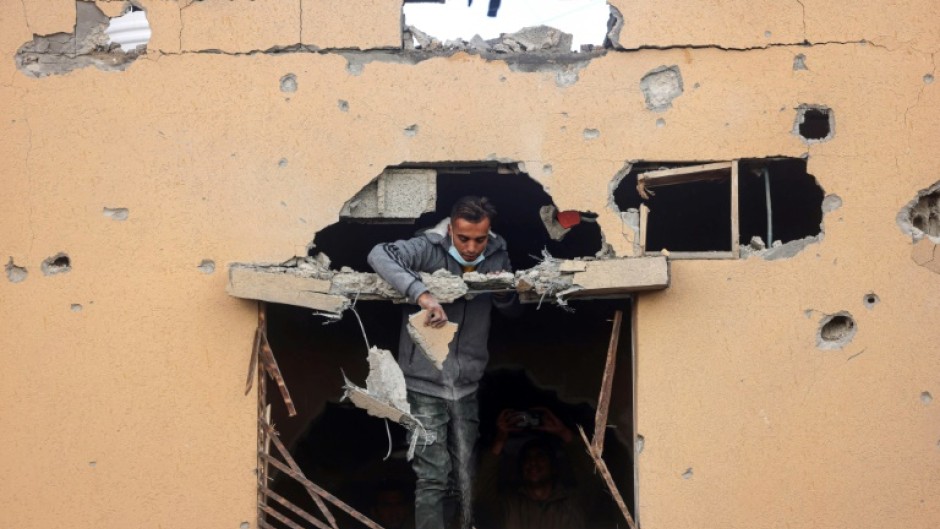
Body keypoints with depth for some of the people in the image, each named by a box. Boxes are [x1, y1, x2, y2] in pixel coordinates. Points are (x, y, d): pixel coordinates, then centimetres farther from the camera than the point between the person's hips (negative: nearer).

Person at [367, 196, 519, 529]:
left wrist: (503, 292, -11)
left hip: (467, 385, 5)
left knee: (468, 480, 10)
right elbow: (379, 255, -31)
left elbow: (513, 311, 13)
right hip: (425, 384, -5)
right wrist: (421, 294, -42)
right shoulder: (428, 248, -14)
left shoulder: (497, 257, 2)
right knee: (433, 478, -4)